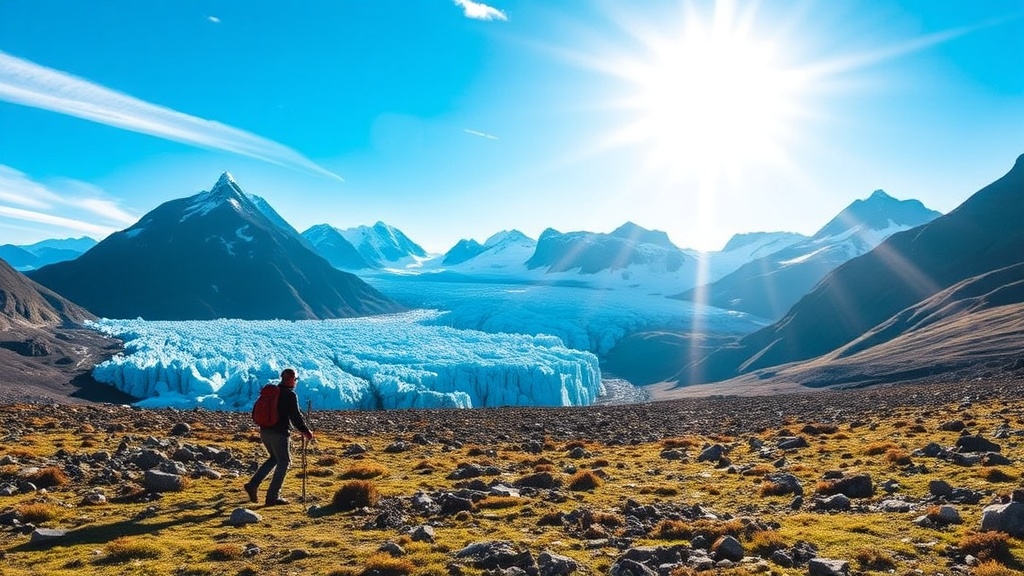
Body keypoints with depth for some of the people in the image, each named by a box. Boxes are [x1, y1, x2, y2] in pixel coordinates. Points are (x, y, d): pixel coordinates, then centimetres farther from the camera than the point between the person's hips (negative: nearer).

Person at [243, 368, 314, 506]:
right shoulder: (290, 395, -12)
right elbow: (295, 416, -13)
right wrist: (306, 431, -3)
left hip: (264, 431, 8)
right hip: (279, 433, -8)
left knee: (274, 458, 23)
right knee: (284, 462, 5)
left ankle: (253, 485, 12)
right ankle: (272, 497, 4)